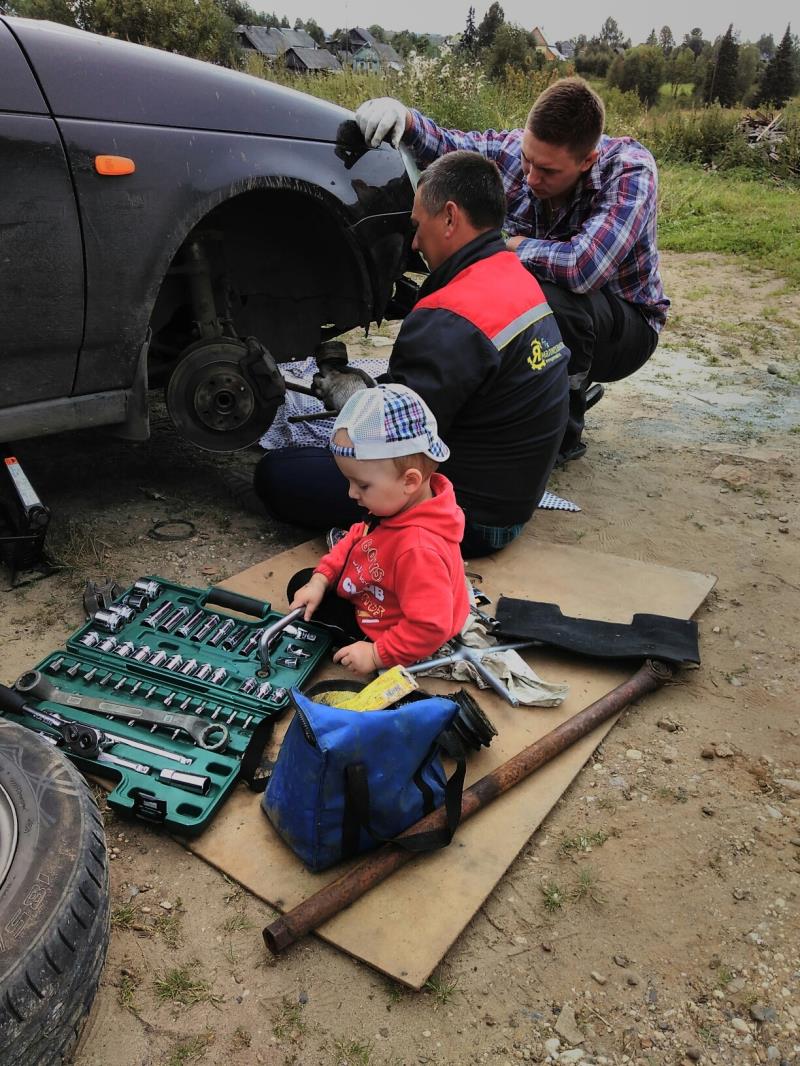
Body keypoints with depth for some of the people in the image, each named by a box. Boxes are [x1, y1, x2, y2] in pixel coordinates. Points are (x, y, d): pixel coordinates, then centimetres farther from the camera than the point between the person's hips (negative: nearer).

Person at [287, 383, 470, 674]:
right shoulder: (395, 504, -14)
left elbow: (429, 627, -41)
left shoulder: (419, 549, -45)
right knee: (301, 582, 24)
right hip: (368, 597, 10)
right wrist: (320, 579, -4)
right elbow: (360, 536, 4)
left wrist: (377, 655, -30)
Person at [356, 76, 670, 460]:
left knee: (552, 296, -37)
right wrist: (403, 116, -22)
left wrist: (504, 243, -26)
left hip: (626, 324, -5)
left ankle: (564, 434, -12)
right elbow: (446, 145, 1)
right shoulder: (514, 149, -13)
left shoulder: (630, 170, -27)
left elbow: (583, 267, -41)